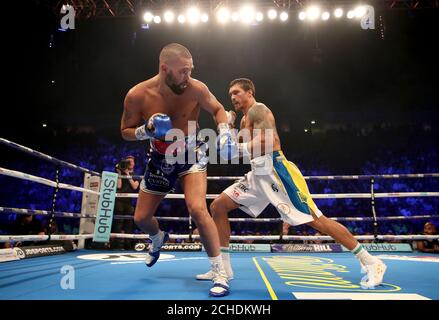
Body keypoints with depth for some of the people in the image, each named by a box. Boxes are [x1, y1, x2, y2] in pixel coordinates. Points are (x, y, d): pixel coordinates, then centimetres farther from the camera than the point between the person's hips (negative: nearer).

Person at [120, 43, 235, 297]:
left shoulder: (196, 89, -20)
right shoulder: (137, 95, -19)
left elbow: (218, 109, -1)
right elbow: (126, 131, -5)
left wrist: (224, 132, -20)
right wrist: (147, 130, -26)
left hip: (191, 155, -2)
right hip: (160, 159, 3)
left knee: (197, 208, -27)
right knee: (141, 218, 11)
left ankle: (221, 274, -14)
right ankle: (158, 239, 49)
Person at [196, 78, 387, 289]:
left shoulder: (258, 109, -4)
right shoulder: (245, 120, 24)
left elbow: (267, 141, -20)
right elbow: (248, 149, 22)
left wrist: (237, 147, -17)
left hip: (276, 170, -9)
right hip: (259, 174, 9)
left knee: (316, 219, -11)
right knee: (218, 206, 4)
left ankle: (371, 263, 1)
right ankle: (224, 266, 9)